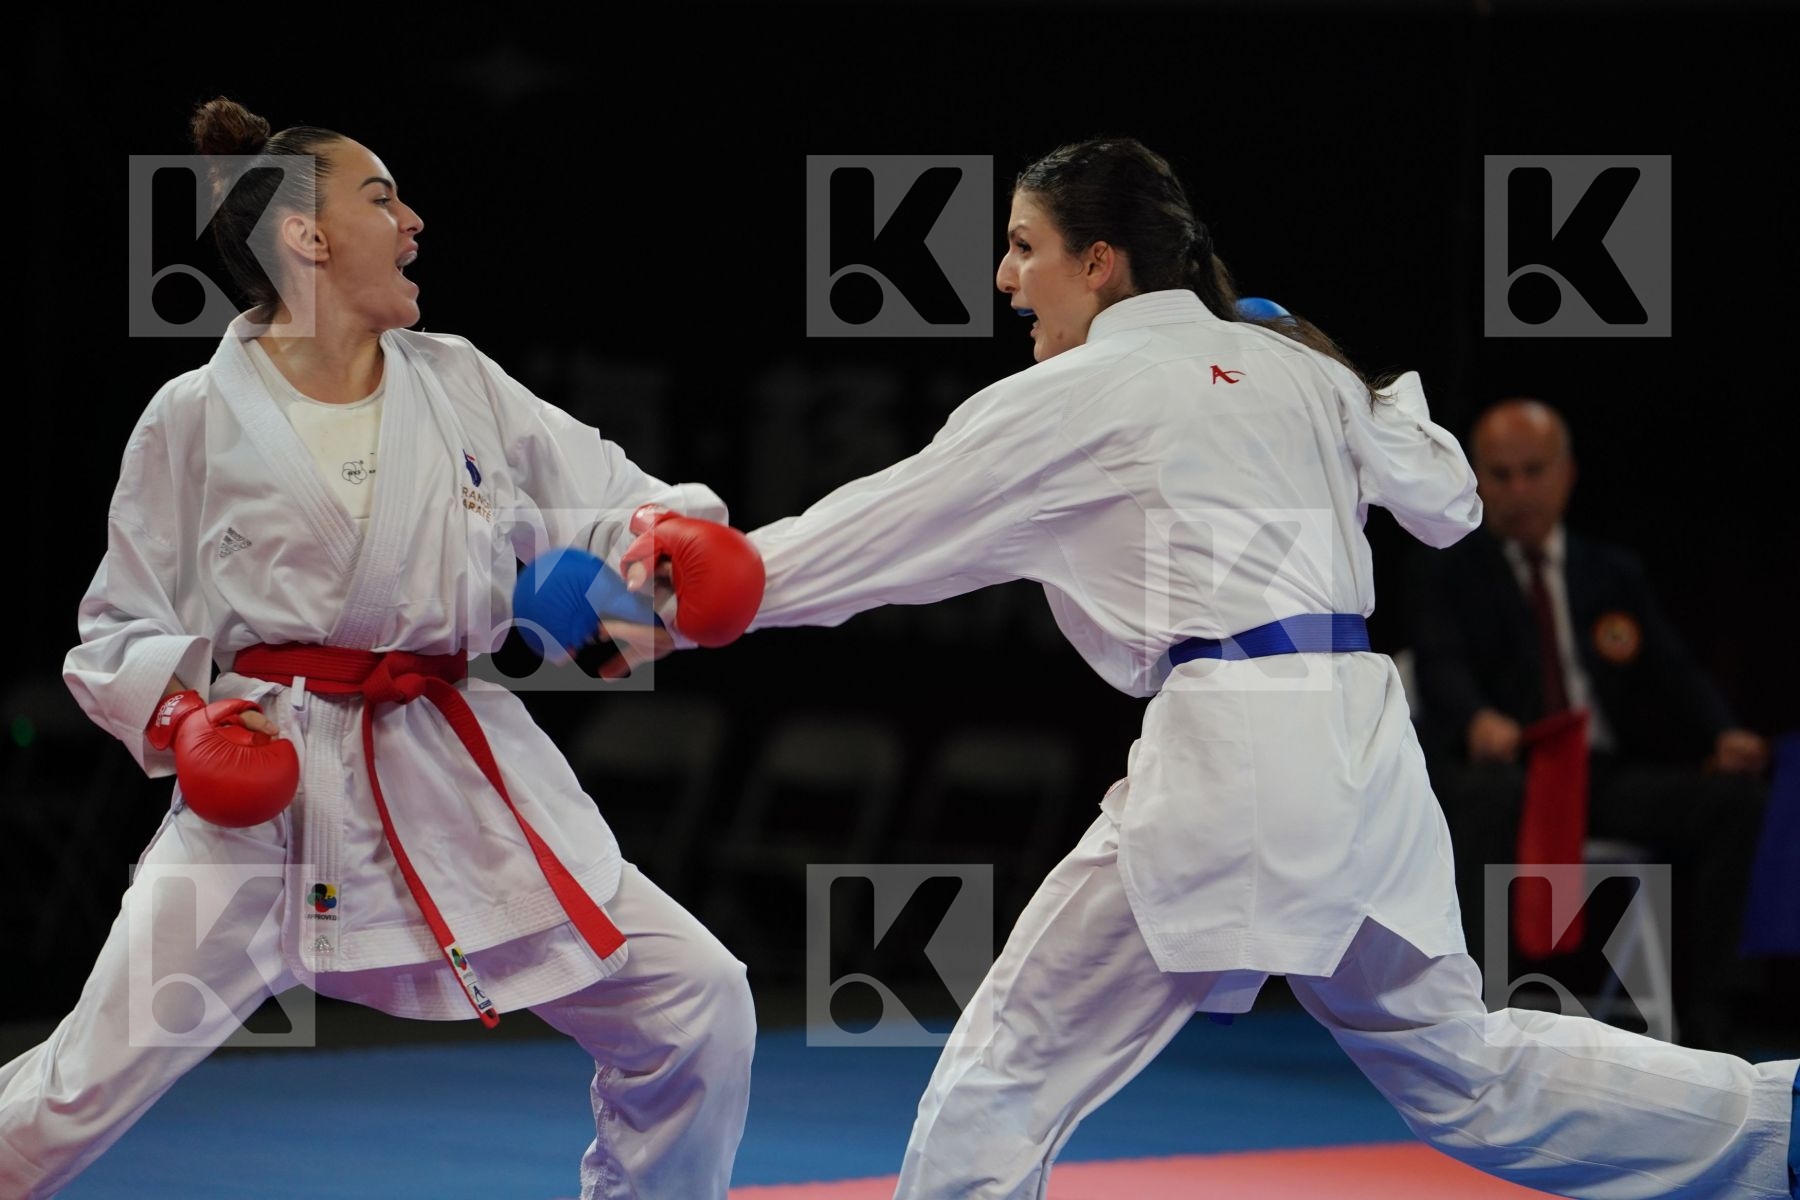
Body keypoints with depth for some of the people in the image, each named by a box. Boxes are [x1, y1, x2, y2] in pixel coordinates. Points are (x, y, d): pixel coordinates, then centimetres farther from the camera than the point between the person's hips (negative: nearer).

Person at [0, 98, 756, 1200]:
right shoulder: (198, 418, -3)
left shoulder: (462, 386, 6)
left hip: (458, 775, 4)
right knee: (103, 1076, -8)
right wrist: (180, 716, -15)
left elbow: (620, 510, 5)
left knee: (698, 1011, -2)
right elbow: (123, 624, 5)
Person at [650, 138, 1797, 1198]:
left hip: (1234, 760, -8)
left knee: (1005, 1073, -2)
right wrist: (1385, 398, 43)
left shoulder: (1079, 396, -1)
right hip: (1365, 742, 8)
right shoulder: (1291, 364, 16)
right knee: (1461, 1068, 23)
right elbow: (1447, 500, 26)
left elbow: (883, 531, 2)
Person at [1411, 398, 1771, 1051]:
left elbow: (1673, 675, 12)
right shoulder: (1448, 570, 13)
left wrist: (1724, 734, -12)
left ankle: (1701, 1015, -24)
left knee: (1732, 793, -22)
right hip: (1505, 766, -3)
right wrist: (1478, 720, -32)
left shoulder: (1615, 574, 23)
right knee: (1489, 794, -39)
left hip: (1607, 776, 4)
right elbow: (1441, 668, -7)